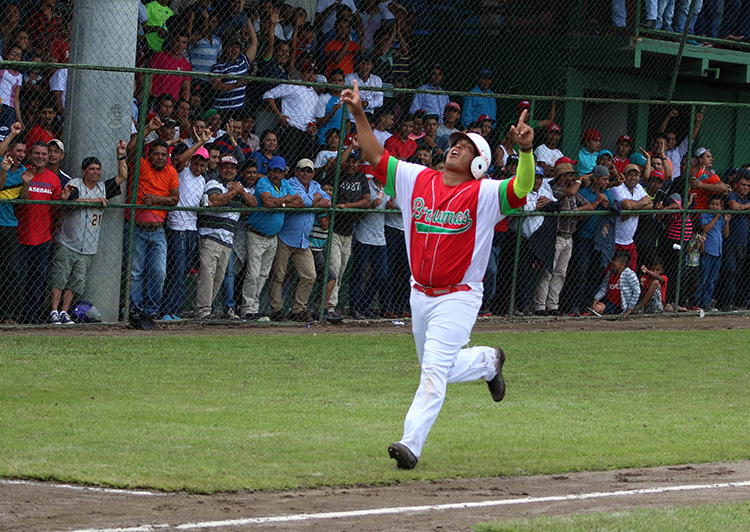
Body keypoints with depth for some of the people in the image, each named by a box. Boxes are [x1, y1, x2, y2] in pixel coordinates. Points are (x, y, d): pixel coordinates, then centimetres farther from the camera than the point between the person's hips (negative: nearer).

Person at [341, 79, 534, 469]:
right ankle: (487, 361, 48)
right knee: (437, 369, 21)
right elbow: (376, 157, 6)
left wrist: (526, 151, -42)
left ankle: (411, 443, -20)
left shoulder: (484, 194, -9)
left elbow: (521, 188, -25)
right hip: (421, 294, 6)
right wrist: (359, 115, -4)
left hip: (458, 297, -6)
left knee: (434, 371, -16)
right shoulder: (417, 180, 5)